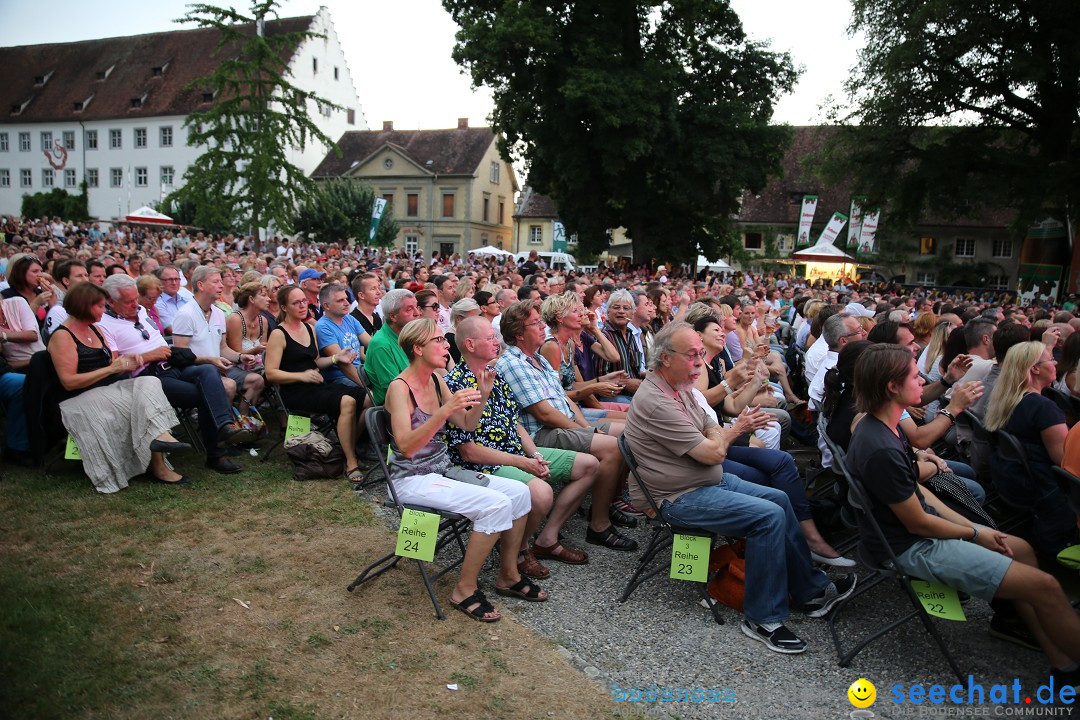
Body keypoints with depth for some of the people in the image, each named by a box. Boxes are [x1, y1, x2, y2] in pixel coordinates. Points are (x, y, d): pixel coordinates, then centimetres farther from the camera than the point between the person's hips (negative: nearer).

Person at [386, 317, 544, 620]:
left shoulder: (436, 379, 7)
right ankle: (465, 590, -9)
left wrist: (482, 396, -7)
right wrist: (445, 410, -38)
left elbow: (467, 424, 10)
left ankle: (508, 575, 10)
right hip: (412, 479, -8)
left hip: (442, 470, 8)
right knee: (496, 504, -24)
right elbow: (406, 446, -29)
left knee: (519, 492, -6)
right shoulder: (400, 388, -16)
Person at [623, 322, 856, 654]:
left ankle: (811, 591, 21)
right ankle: (763, 619, -7)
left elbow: (713, 432, 11)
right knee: (769, 515, -20)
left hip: (710, 480, 10)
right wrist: (732, 431, -2)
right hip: (681, 498, -10)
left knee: (779, 499, 8)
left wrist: (720, 434, -14)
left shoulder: (679, 387, 7)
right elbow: (712, 453, -23)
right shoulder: (655, 402, -26)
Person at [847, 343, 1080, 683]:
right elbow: (917, 524, -21)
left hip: (919, 520, 11)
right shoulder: (882, 449, -32)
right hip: (910, 548, -11)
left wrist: (971, 525, 4)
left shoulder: (881, 426, 1)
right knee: (1044, 586, -11)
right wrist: (976, 534, -5)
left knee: (1022, 550, 17)